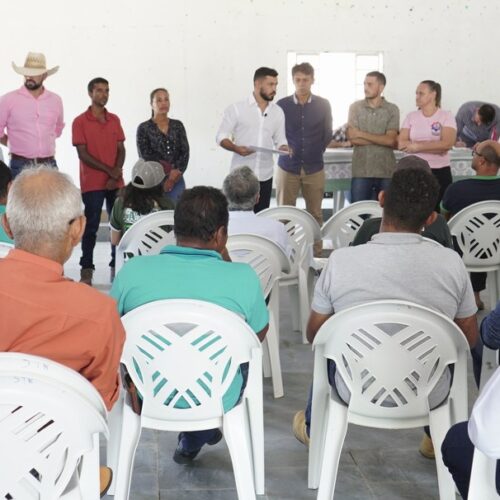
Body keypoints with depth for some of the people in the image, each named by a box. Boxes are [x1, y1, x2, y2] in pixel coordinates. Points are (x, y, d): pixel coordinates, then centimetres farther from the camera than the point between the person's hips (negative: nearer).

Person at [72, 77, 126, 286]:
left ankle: (117, 266, 11)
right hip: (92, 184, -4)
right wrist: (109, 170, -13)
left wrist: (116, 175, -8)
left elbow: (121, 150, 8)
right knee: (91, 227, -2)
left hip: (116, 183, 4)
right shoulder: (80, 121, -2)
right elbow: (83, 154, -7)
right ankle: (86, 269, 4)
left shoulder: (114, 120, 11)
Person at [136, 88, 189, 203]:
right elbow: (145, 156, -5)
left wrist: (177, 171, -11)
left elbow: (185, 152, 4)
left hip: (177, 180, 3)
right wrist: (170, 171, -9)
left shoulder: (178, 125, 11)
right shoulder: (144, 128, 1)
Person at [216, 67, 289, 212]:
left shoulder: (278, 112, 9)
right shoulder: (236, 108, -3)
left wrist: (285, 149, -10)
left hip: (265, 175, 4)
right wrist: (236, 148, -22)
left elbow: (280, 140, 14)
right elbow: (221, 137, -3)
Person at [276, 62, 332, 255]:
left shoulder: (323, 105, 4)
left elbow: (327, 134, 12)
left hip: (314, 168, 1)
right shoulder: (282, 105, 1)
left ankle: (316, 254, 12)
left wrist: (316, 151, 9)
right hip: (287, 167, -1)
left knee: (315, 214, 4)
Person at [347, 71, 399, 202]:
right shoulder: (355, 107, 3)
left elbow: (391, 141, -9)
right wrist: (382, 139, -8)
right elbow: (352, 138, -8)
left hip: (386, 171, 0)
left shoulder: (392, 110, 2)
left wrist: (362, 134, -10)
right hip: (361, 172, 0)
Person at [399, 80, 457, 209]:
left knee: (438, 210, 3)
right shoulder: (411, 117, 5)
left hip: (440, 172, -1)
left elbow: (447, 144, -15)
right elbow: (402, 144, -7)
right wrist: (436, 145, -12)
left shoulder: (446, 116, -1)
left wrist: (417, 146, -13)